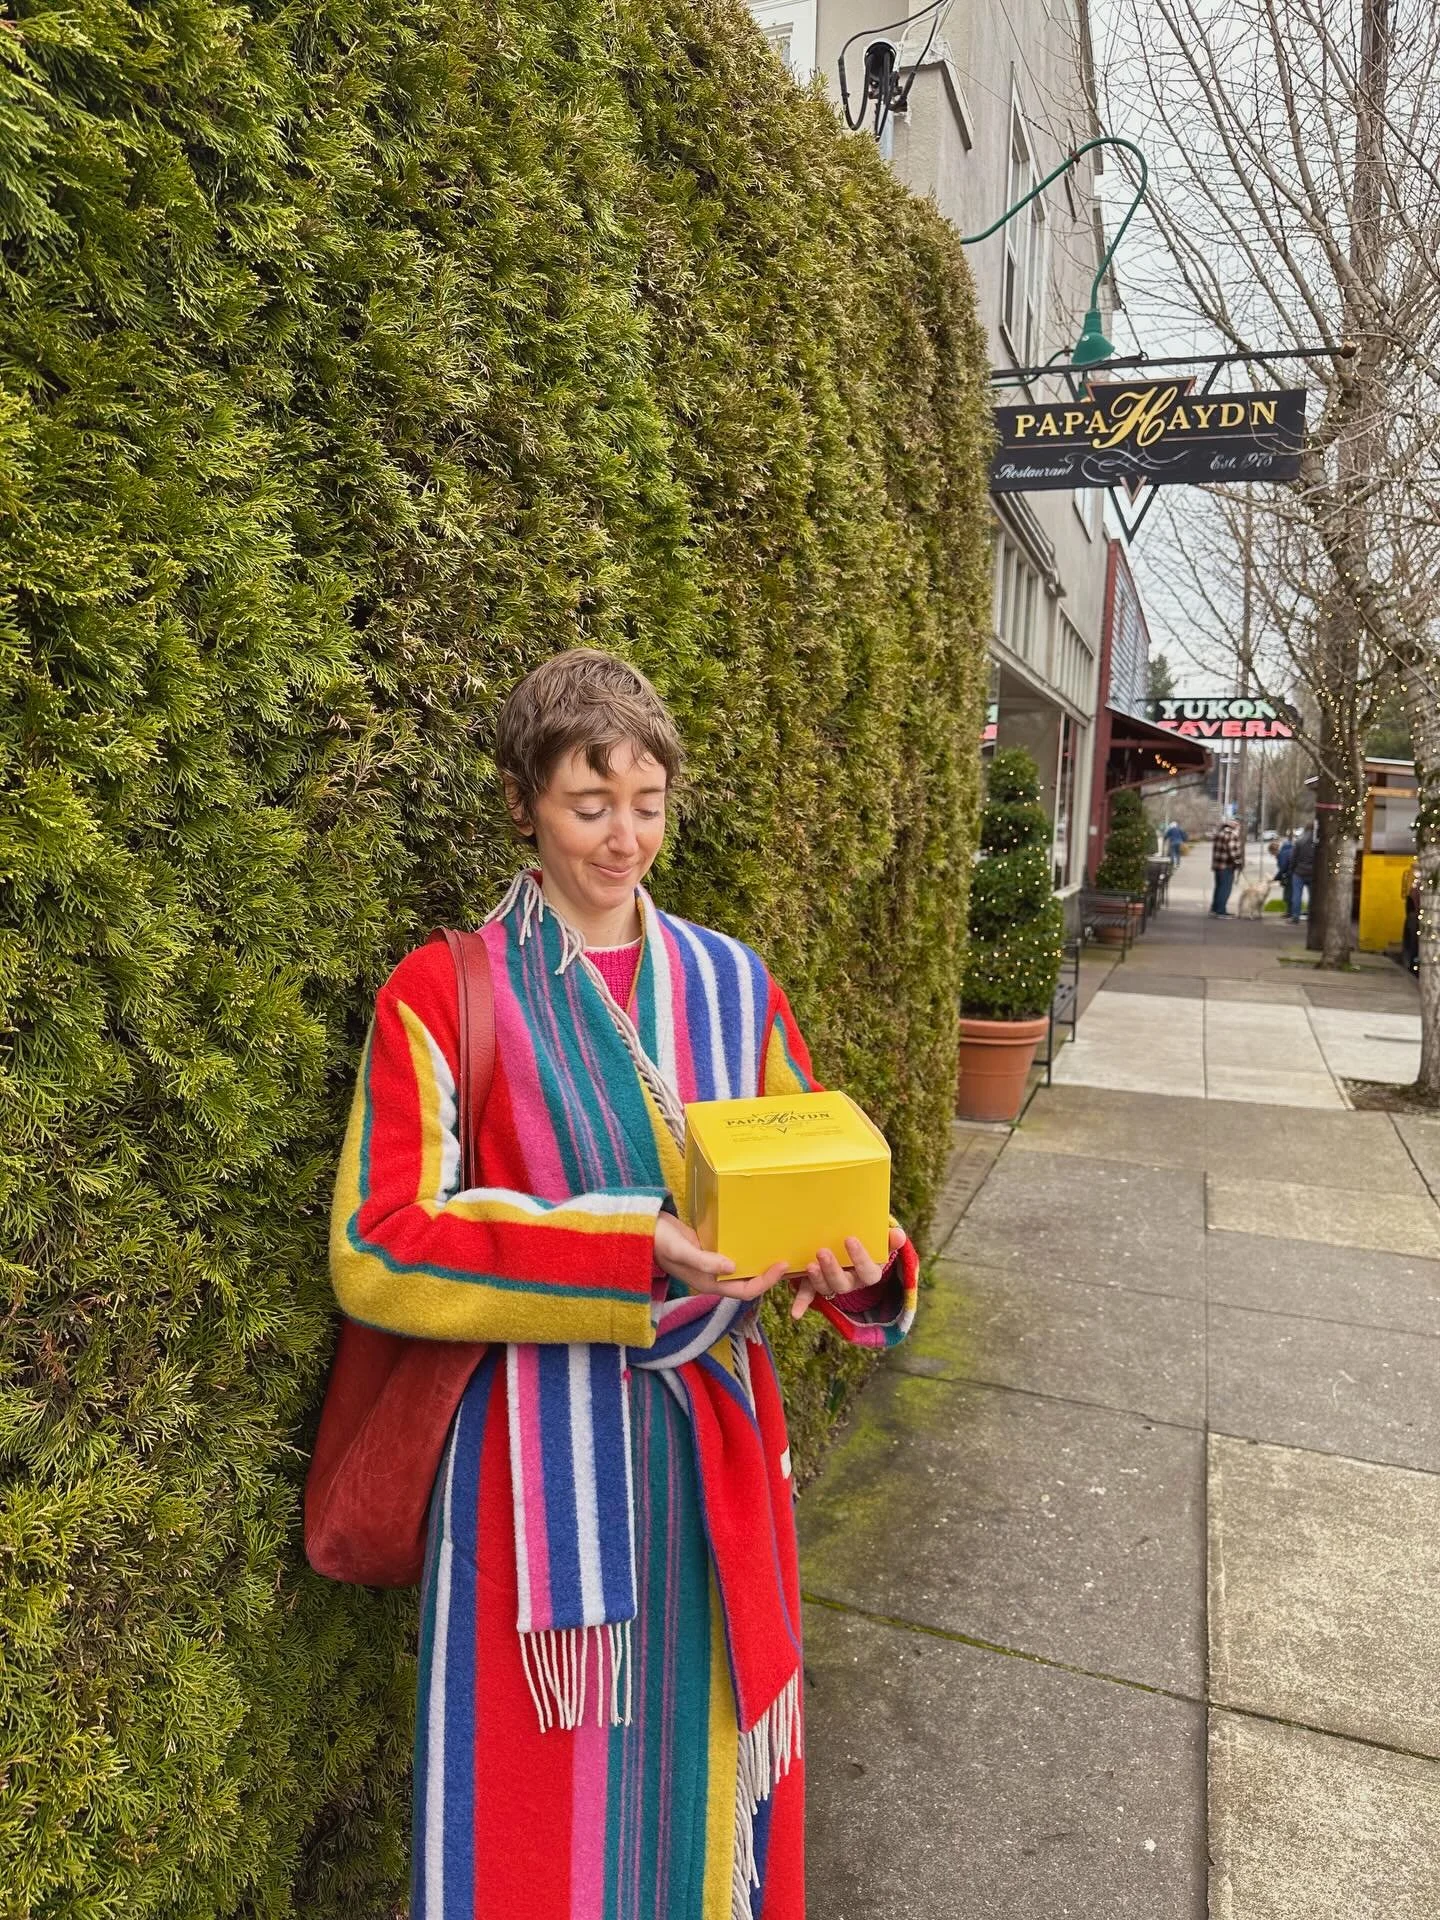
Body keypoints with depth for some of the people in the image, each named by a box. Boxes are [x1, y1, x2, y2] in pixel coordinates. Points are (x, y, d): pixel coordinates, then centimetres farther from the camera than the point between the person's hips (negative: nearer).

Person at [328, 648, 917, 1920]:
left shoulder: (731, 984, 3)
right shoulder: (444, 993, -8)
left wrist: (858, 1261, -18)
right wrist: (636, 1250, -25)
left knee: (707, 1759, 19)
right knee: (546, 1787, 12)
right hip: (542, 1446, -3)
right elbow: (376, 1253, -14)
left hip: (713, 1434, 3)